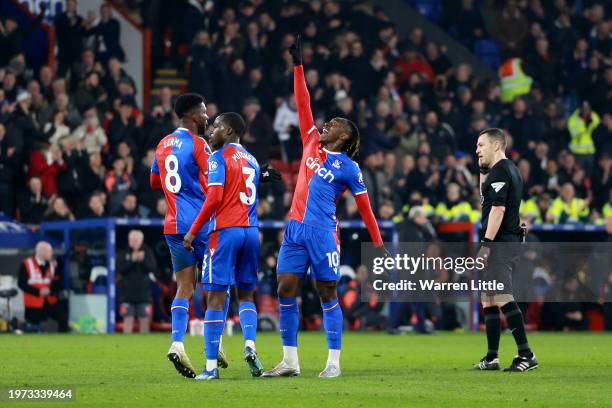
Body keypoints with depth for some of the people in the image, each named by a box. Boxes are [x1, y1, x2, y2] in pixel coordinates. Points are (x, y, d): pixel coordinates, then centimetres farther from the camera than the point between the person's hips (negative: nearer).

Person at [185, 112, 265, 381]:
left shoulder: (219, 157, -5)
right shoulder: (251, 160, 17)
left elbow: (214, 197, -14)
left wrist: (193, 231, -10)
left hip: (225, 230, -6)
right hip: (251, 231, 6)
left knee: (216, 298, -4)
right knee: (246, 296, 16)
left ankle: (211, 366, -6)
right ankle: (250, 346, -8)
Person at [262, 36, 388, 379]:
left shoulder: (349, 168, 0)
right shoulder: (312, 144, 13)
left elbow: (365, 208, 1)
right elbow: (303, 105, 13)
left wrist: (379, 244, -3)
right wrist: (298, 66, 11)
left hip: (323, 233, -5)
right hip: (295, 230, 5)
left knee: (327, 295, -2)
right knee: (286, 290, 1)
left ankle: (334, 362, 3)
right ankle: (290, 361, 4)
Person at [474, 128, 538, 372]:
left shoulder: (500, 171, -11)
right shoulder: (509, 169, 20)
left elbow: (498, 208, -20)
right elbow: (486, 200, 33)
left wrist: (486, 243, -22)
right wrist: (483, 171, 23)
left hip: (499, 242, -11)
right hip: (505, 242, 11)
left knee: (502, 299, -17)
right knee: (487, 300, 12)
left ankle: (526, 355, -21)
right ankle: (491, 358, 14)